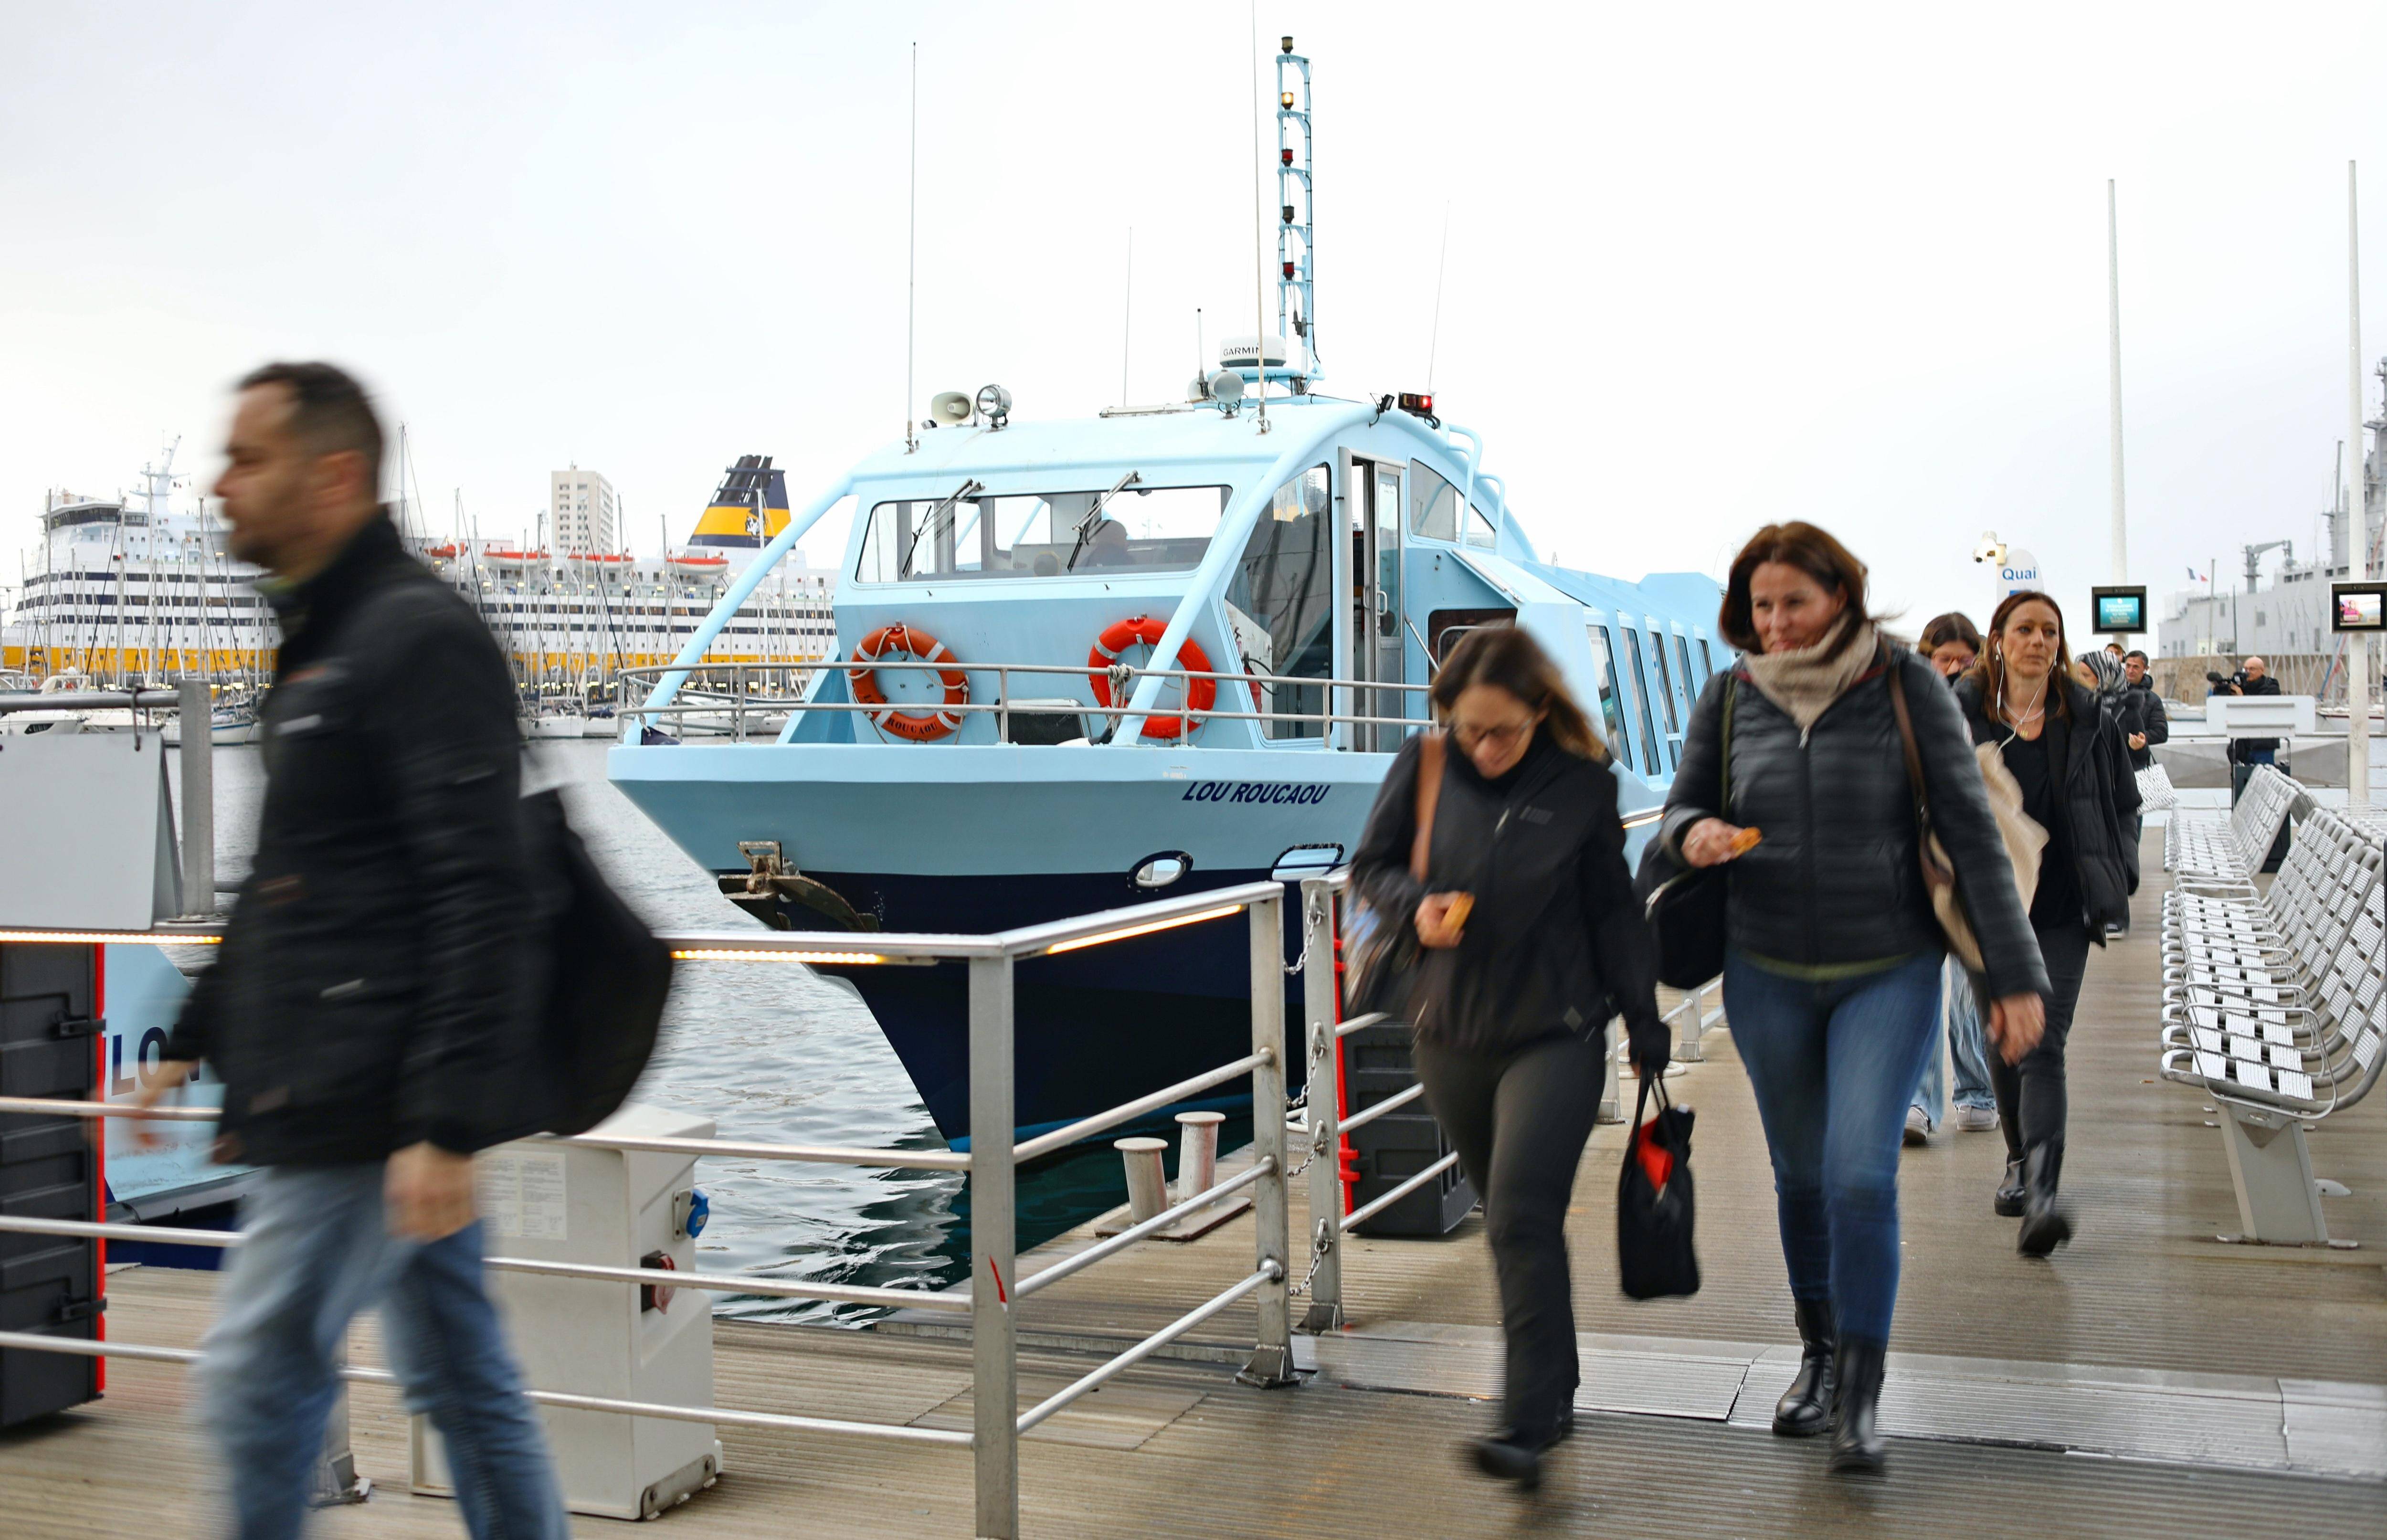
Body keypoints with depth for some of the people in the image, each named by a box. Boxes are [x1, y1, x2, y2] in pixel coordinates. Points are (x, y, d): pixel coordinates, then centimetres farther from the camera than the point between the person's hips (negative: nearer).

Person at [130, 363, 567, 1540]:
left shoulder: (422, 637, -14)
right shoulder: (316, 642, 17)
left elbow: (483, 898, -21)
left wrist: (450, 1123, -25)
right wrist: (198, 1040, 23)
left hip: (370, 1108, -10)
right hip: (326, 1096, 10)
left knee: (255, 1381, -2)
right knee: (460, 1381, 15)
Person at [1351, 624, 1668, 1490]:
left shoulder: (1583, 784, -6)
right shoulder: (1424, 767, -2)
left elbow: (1612, 912, 1)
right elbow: (1369, 865, 8)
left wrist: (1645, 1032, 3)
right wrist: (1415, 903, -15)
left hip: (1555, 1036, -3)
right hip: (1451, 1035, 3)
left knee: (1522, 1218, -15)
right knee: (1512, 1222, 14)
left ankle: (1528, 1429, -12)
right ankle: (1557, 1394, 32)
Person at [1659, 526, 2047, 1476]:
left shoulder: (1905, 687, -9)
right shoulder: (1730, 698, -2)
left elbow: (1970, 831, -8)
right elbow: (1679, 808, 8)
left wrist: (2015, 973, -10)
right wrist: (1693, 833, -18)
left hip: (1890, 972, -3)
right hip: (1767, 976, 3)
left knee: (1860, 1175, -13)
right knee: (1800, 1175, 12)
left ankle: (1861, 1393, 3)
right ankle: (1819, 1353, 33)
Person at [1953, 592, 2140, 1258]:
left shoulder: (2087, 721, 4)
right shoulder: (1960, 715, 0)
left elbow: (2120, 807, 13)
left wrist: (2118, 880, 5)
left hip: (2061, 911, -1)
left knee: (2043, 1048, -12)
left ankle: (2041, 1195, -22)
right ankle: (2019, 1162, 34)